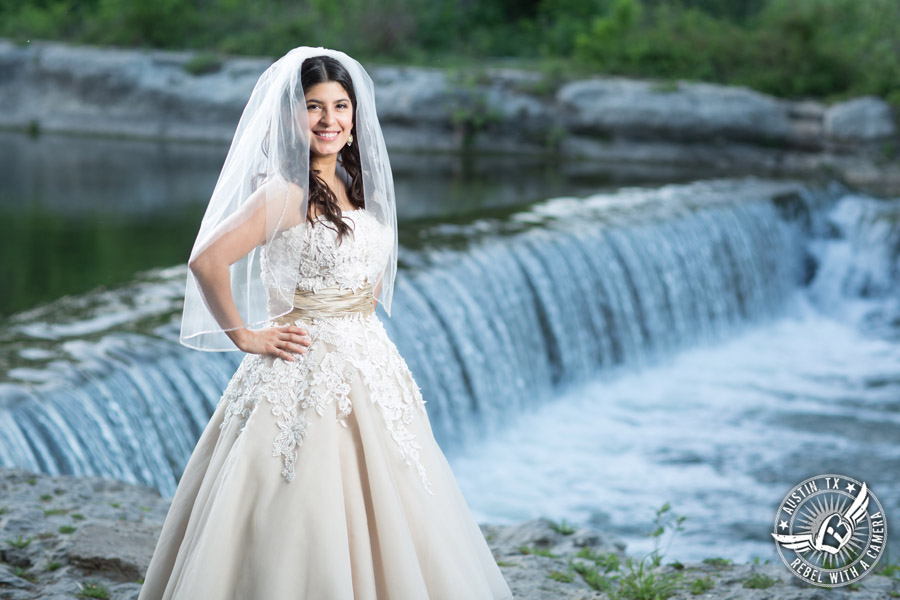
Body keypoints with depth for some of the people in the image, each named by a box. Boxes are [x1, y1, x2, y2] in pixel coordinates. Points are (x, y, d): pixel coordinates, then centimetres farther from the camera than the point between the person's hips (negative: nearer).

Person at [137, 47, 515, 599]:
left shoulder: (357, 185, 10)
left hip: (369, 366, 8)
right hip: (308, 374, -8)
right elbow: (207, 261, -24)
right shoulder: (285, 192, -15)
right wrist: (244, 336, -14)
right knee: (305, 534, -4)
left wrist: (368, 298, 12)